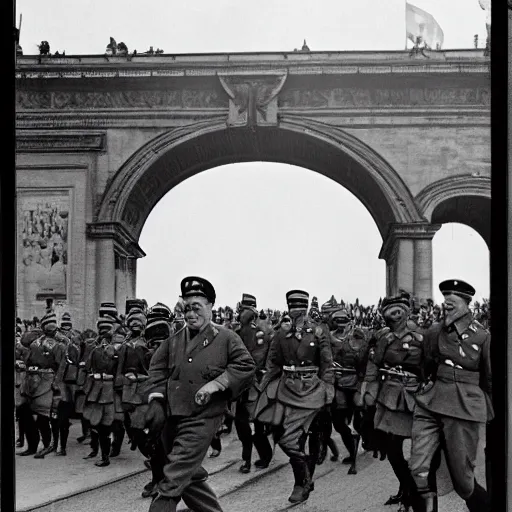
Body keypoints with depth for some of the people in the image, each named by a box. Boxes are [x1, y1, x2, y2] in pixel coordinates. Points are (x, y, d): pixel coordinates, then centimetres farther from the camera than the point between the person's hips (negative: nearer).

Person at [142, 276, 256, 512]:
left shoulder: (226, 338, -1)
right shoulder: (173, 340, 12)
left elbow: (246, 367, -7)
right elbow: (157, 369, 10)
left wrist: (216, 384, -18)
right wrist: (156, 401, -6)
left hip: (201, 420, -6)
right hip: (171, 417, 6)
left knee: (173, 480, -12)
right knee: (190, 477, 16)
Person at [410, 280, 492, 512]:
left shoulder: (482, 336, -3)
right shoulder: (433, 332, 8)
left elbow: (490, 379, 6)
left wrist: (491, 415, 11)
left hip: (463, 408, -3)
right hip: (429, 405, 4)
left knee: (462, 479, 2)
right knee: (418, 472, -9)